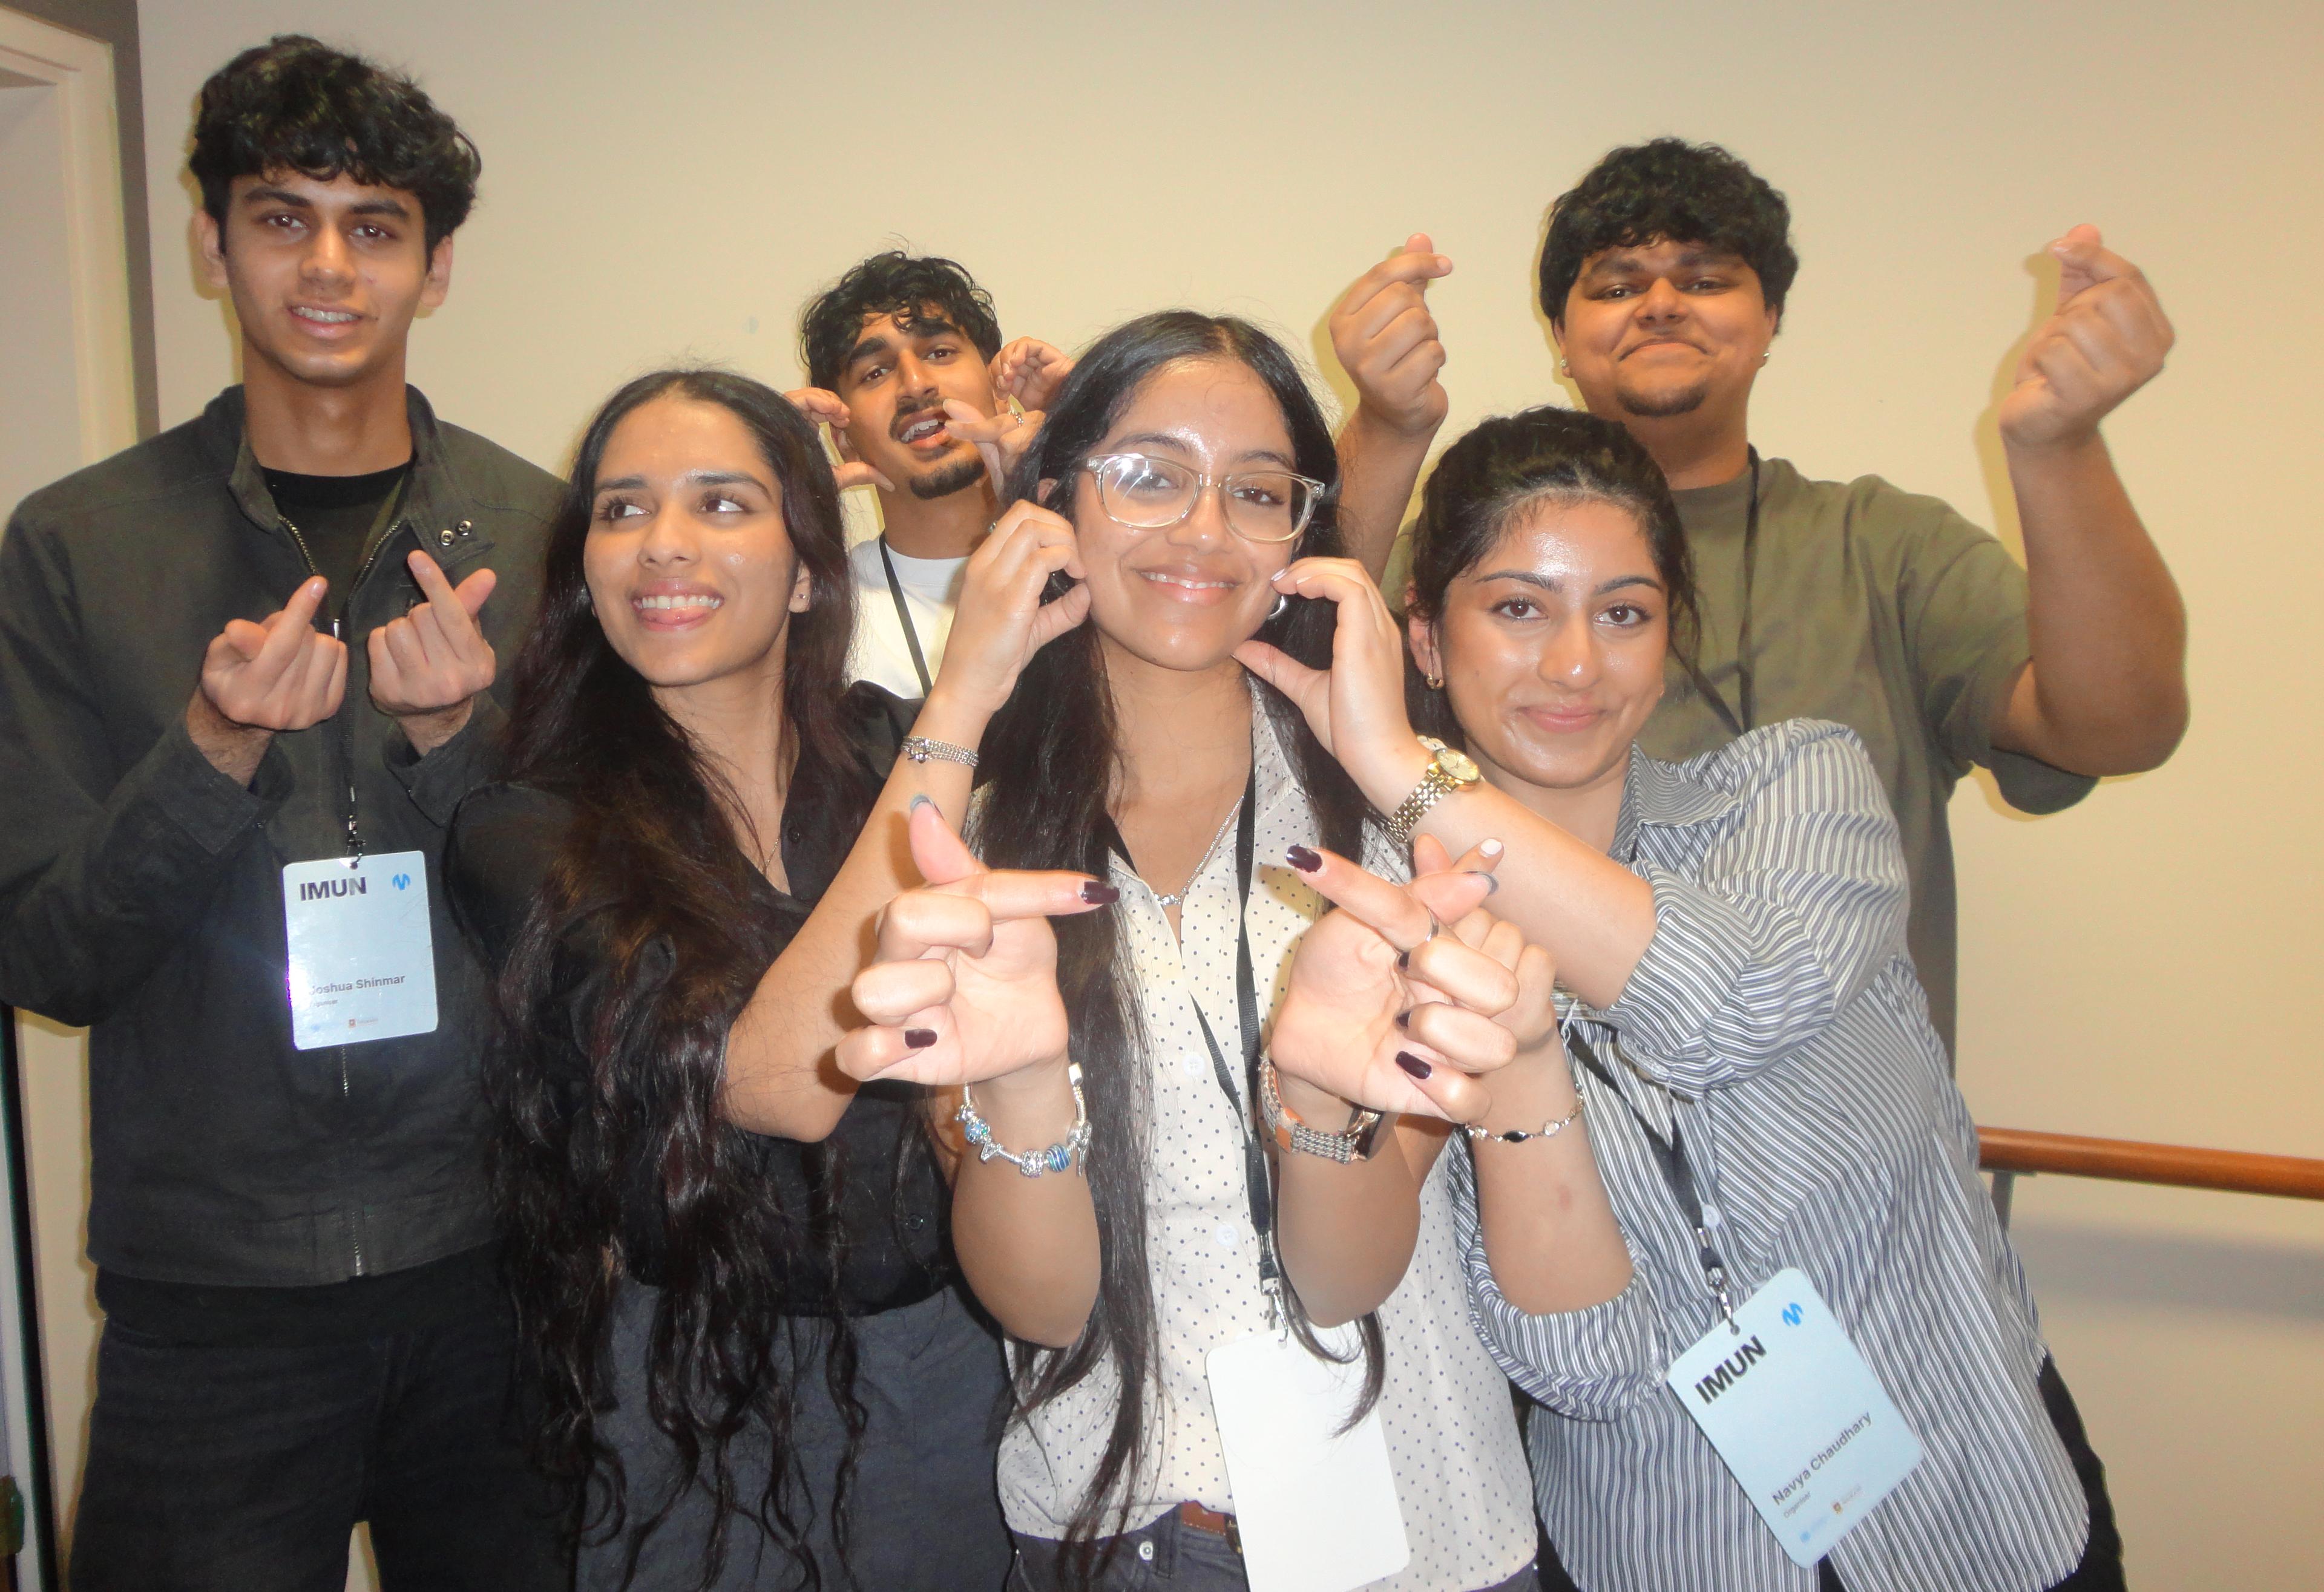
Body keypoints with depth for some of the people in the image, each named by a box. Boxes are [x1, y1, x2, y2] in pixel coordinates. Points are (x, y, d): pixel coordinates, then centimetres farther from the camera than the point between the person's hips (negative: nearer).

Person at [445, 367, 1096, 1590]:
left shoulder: (889, 753, -1)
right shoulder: (527, 838, -11)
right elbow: (784, 1077, -26)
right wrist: (964, 694, -26)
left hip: (960, 1381, 3)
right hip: (704, 1416, -2)